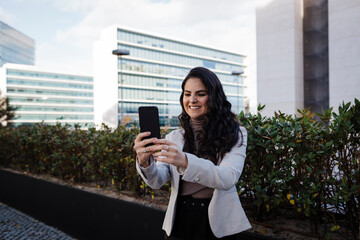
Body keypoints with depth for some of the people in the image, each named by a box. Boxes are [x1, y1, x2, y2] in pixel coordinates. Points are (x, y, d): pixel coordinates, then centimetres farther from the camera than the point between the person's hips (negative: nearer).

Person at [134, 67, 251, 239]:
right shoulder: (174, 137, 3)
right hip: (179, 221, 2)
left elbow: (228, 178, -21)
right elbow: (157, 181, -6)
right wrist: (145, 162, -28)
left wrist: (185, 161, -36)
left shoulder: (235, 135, -6)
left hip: (218, 225, -2)